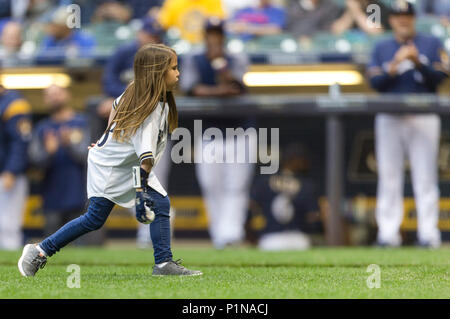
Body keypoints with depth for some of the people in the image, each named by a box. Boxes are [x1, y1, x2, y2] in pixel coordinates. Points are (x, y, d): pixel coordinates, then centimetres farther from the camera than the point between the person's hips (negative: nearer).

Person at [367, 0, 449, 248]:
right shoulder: (381, 49, 13)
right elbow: (376, 83, 1)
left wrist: (418, 62, -15)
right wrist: (395, 65, -13)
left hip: (424, 118, -2)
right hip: (390, 120, 2)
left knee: (425, 175, -6)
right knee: (389, 175, -1)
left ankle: (428, 232, -7)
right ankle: (388, 233, 0)